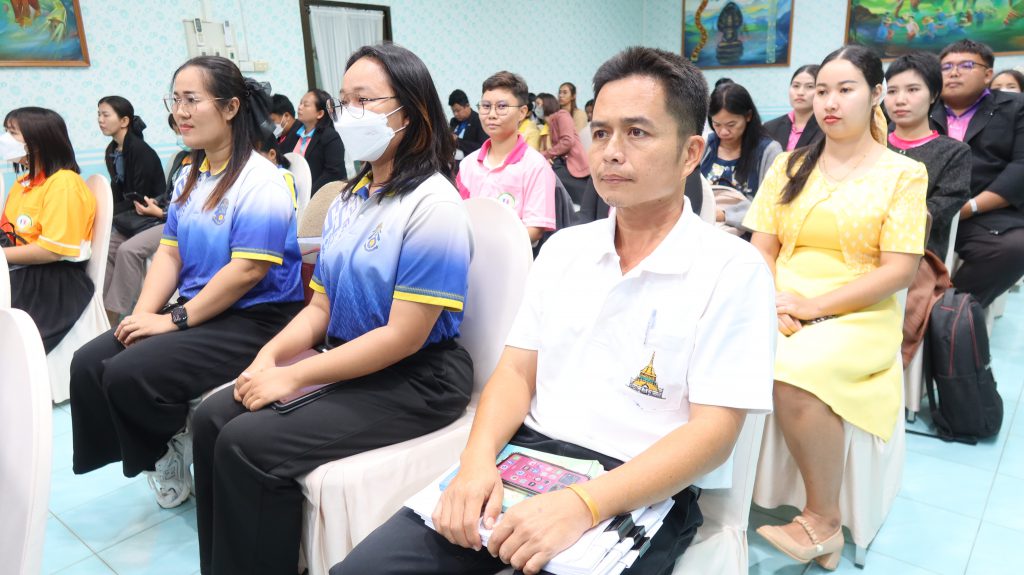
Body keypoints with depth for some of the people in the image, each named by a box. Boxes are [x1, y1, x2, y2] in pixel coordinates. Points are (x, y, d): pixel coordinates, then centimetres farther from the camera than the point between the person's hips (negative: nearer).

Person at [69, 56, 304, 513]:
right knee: (88, 363, -2)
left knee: (129, 373, -20)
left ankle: (172, 453, 10)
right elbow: (169, 253, 12)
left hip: (254, 319, -9)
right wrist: (143, 312, -4)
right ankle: (161, 450, 15)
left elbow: (248, 270, -23)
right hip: (197, 313, 9)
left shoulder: (259, 182, -17)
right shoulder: (190, 176, 12)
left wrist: (175, 320, -18)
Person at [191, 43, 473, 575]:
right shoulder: (350, 199, 10)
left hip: (414, 382, -8)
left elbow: (405, 336, -20)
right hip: (347, 362, 8)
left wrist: (294, 377, -17)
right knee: (213, 419, -4)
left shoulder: (433, 206, -17)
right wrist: (271, 354, -6)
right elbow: (322, 304, 13)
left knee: (249, 445, -19)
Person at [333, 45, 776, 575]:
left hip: (639, 491, -3)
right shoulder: (564, 247, 10)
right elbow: (517, 370, 8)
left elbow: (714, 432, -13)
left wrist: (581, 506, -24)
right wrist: (478, 460, -11)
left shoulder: (734, 270, -7)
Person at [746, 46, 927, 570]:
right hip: (780, 312, 3)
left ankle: (823, 521, -12)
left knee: (795, 371, -34)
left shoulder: (903, 173, 4)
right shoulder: (790, 166, 13)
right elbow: (761, 249, 8)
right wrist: (771, 304, -12)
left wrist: (814, 306, -15)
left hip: (857, 316, -3)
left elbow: (899, 270, -5)